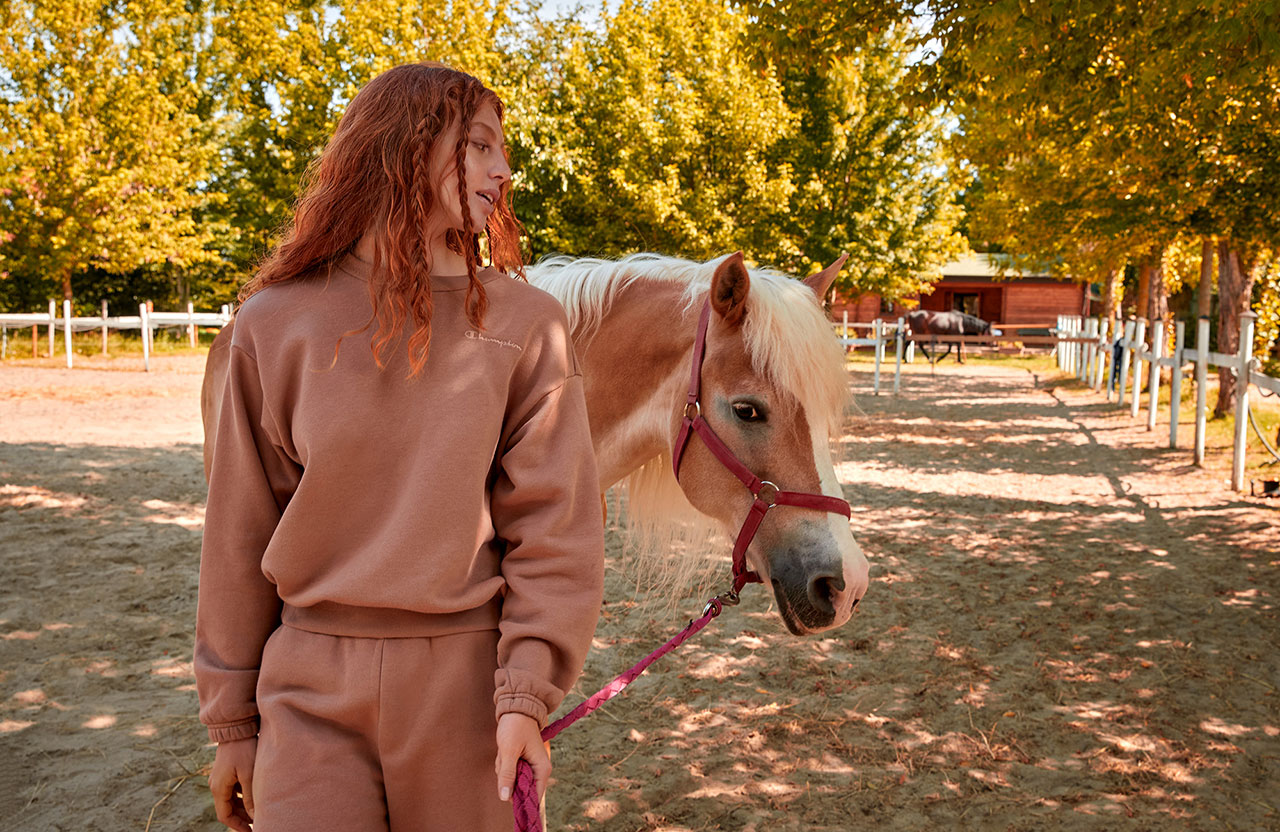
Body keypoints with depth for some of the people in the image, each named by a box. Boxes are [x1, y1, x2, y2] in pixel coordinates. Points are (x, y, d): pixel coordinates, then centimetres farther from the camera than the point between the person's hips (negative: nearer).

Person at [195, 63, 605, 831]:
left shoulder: (525, 323, -3)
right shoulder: (276, 321, -1)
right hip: (311, 686, 1)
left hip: (464, 680, 0)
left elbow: (555, 525, -4)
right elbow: (240, 532, 4)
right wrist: (232, 719, 7)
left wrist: (527, 691, -13)